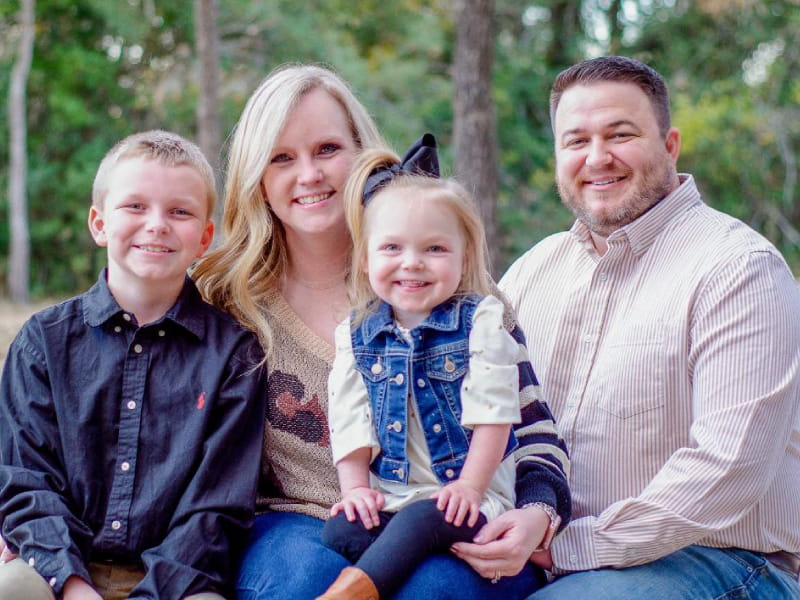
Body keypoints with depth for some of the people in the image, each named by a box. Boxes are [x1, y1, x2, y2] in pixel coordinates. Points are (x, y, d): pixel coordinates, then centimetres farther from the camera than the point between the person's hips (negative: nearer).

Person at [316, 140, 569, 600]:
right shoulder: (356, 334, 8)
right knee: (338, 532, -23)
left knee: (422, 520, -34)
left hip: (466, 496, -4)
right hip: (386, 498, 4)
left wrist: (471, 486, -13)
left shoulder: (480, 321, -3)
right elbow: (349, 419, 7)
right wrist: (355, 488, -3)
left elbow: (492, 412, -8)